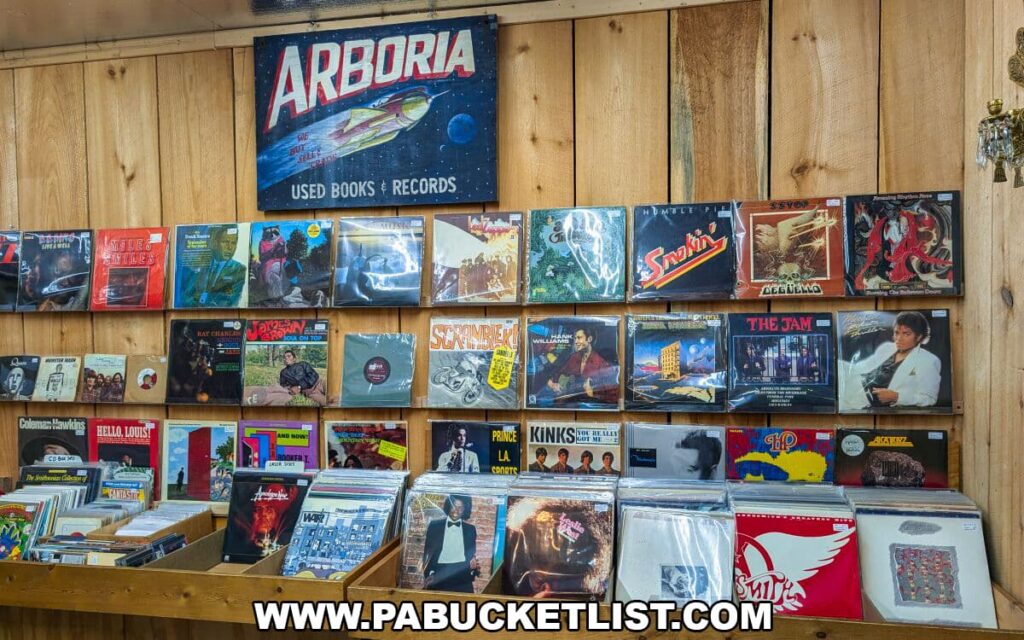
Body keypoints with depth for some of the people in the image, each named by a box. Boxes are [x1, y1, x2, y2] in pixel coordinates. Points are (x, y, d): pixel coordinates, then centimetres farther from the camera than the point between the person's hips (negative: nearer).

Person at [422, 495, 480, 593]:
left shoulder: (470, 529, 13)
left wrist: (474, 566, -8)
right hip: (439, 575, -1)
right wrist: (428, 574, -7)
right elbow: (427, 552, 6)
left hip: (462, 578, 1)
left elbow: (472, 555, 14)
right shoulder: (434, 525, 9)